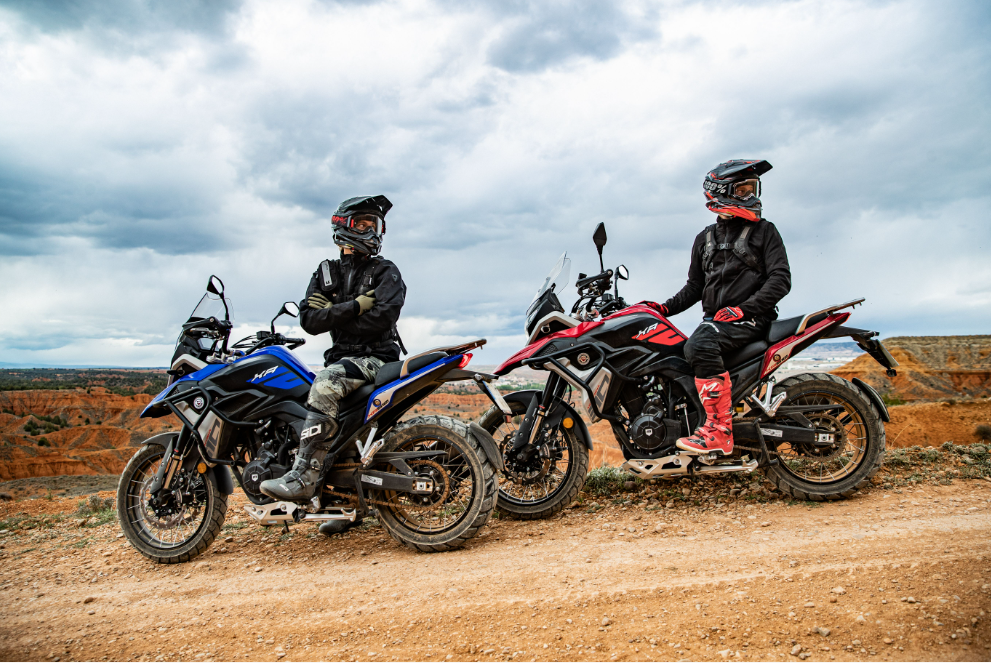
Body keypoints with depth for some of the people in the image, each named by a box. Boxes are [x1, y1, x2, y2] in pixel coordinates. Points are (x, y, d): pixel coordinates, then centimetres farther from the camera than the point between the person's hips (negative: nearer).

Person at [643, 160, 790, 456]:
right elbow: (695, 287, 23)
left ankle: (719, 431, -31)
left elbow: (781, 279, -5)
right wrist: (666, 308, 6)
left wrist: (743, 308, -18)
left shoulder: (764, 230, 5)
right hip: (715, 318, 6)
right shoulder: (705, 239, 19)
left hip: (750, 318, -6)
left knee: (700, 344, -33)